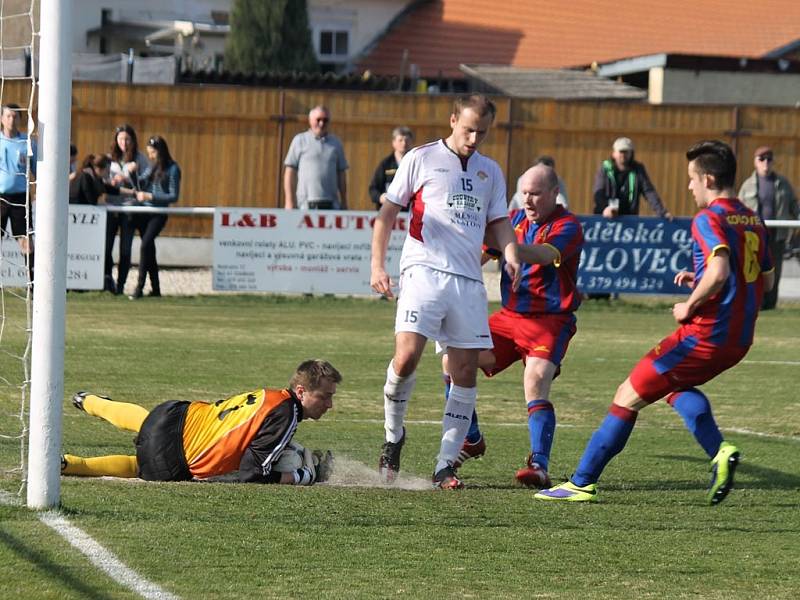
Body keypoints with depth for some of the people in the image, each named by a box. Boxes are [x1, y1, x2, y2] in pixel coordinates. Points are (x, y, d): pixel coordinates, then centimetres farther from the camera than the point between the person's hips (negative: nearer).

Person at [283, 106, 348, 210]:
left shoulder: (335, 143, 15)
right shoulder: (300, 140, 7)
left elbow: (341, 174, 18)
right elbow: (290, 172, 3)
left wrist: (344, 203, 13)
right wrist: (289, 201, -4)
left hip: (331, 205, 2)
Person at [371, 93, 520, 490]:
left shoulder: (490, 171, 18)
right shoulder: (421, 159, 6)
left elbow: (499, 221, 20)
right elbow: (388, 212, 7)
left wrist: (511, 256, -2)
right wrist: (377, 265, -3)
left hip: (469, 279, 5)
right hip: (424, 270, -4)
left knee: (466, 372, 1)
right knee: (406, 356, -21)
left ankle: (446, 465, 7)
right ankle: (393, 436, 3)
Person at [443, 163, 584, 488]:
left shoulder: (567, 225, -11)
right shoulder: (515, 219, 10)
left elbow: (544, 255, -31)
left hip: (550, 322, -7)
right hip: (509, 316, 7)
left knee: (536, 385, -26)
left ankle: (539, 467, -32)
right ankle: (471, 440, 11)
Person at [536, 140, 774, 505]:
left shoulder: (709, 219, -12)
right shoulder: (752, 220, 14)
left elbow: (719, 271, -29)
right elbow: (766, 280, 23)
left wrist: (689, 307, -14)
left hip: (705, 335, -8)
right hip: (739, 339, 8)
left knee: (628, 397, 1)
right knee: (676, 385, 30)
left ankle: (582, 483, 3)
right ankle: (719, 452, 7)